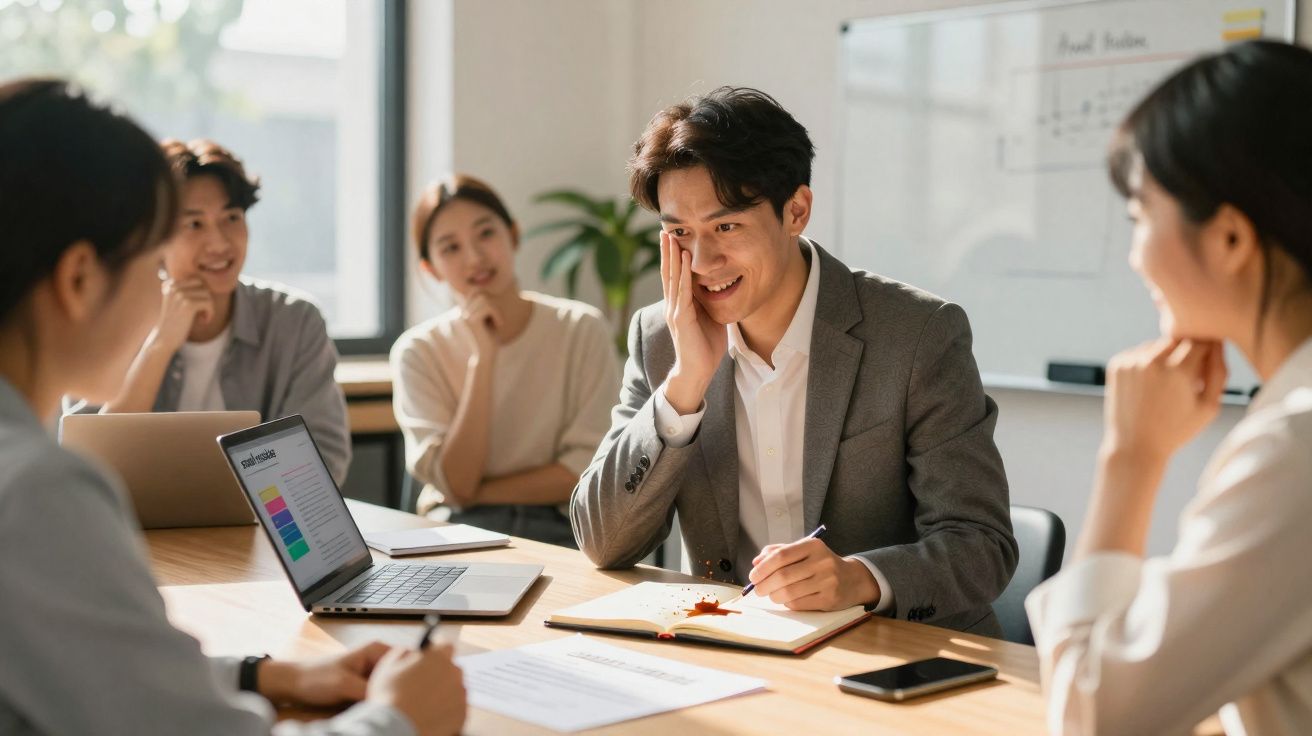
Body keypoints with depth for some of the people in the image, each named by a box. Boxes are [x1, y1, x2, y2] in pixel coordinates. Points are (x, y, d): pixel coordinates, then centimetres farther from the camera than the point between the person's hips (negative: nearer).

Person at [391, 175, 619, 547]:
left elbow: (590, 473, -5)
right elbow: (456, 485, -10)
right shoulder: (418, 352, -1)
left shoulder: (581, 330, -2)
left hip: (558, 531, -1)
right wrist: (482, 358, -14)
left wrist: (479, 492, -8)